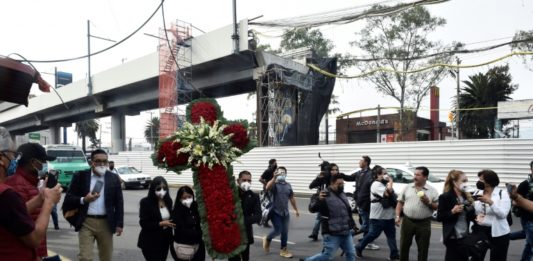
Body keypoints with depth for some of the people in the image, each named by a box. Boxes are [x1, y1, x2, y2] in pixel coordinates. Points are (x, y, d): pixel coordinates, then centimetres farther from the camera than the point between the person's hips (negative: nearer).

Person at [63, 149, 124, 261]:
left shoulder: (114, 178, 4)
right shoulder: (80, 176, 0)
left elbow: (119, 203, 5)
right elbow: (68, 198, 0)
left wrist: (119, 224, 1)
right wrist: (83, 200, -19)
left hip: (106, 223, 2)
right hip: (86, 222, -1)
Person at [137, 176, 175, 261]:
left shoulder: (168, 201, 3)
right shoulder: (145, 202, -12)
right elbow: (143, 223, -14)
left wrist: (171, 224, -4)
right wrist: (160, 224, -22)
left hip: (164, 241, 5)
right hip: (150, 242, -5)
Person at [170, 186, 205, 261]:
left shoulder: (197, 207, -1)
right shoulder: (176, 212, -10)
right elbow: (182, 231, -17)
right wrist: (200, 232, -22)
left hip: (197, 246, 3)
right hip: (181, 248, -3)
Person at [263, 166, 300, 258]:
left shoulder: (288, 185, 8)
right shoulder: (274, 184, -8)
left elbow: (292, 198, 16)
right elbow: (267, 188, -32)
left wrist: (296, 210, 19)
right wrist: (274, 178, -40)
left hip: (285, 212, 5)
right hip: (276, 212, -5)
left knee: (285, 232, 9)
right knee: (278, 230, -7)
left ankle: (283, 250, 22)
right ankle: (267, 239, 22)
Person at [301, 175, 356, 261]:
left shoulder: (342, 194, 10)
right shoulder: (326, 195, -16)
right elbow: (313, 208, -25)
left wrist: (352, 224, 27)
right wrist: (319, 200, -44)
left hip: (346, 232, 8)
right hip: (333, 234, -8)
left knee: (351, 254, 9)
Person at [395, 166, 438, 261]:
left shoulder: (432, 191, -2)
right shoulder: (407, 188, 4)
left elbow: (437, 207, 0)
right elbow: (400, 203, 8)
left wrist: (428, 202, -17)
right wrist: (398, 216, -1)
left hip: (424, 223, -2)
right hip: (407, 221, 2)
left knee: (423, 249, 7)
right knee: (404, 246, 10)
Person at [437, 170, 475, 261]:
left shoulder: (466, 196, 10)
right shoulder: (445, 197, -10)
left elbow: (471, 217, 11)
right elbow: (439, 217, -11)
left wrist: (471, 205, -4)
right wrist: (452, 211, -23)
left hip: (465, 237, 7)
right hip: (453, 238, -7)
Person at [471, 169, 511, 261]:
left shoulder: (502, 193, -4)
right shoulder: (477, 193, 7)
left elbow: (503, 214, -16)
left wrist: (490, 202, -26)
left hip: (497, 234, -3)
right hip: (479, 231, 3)